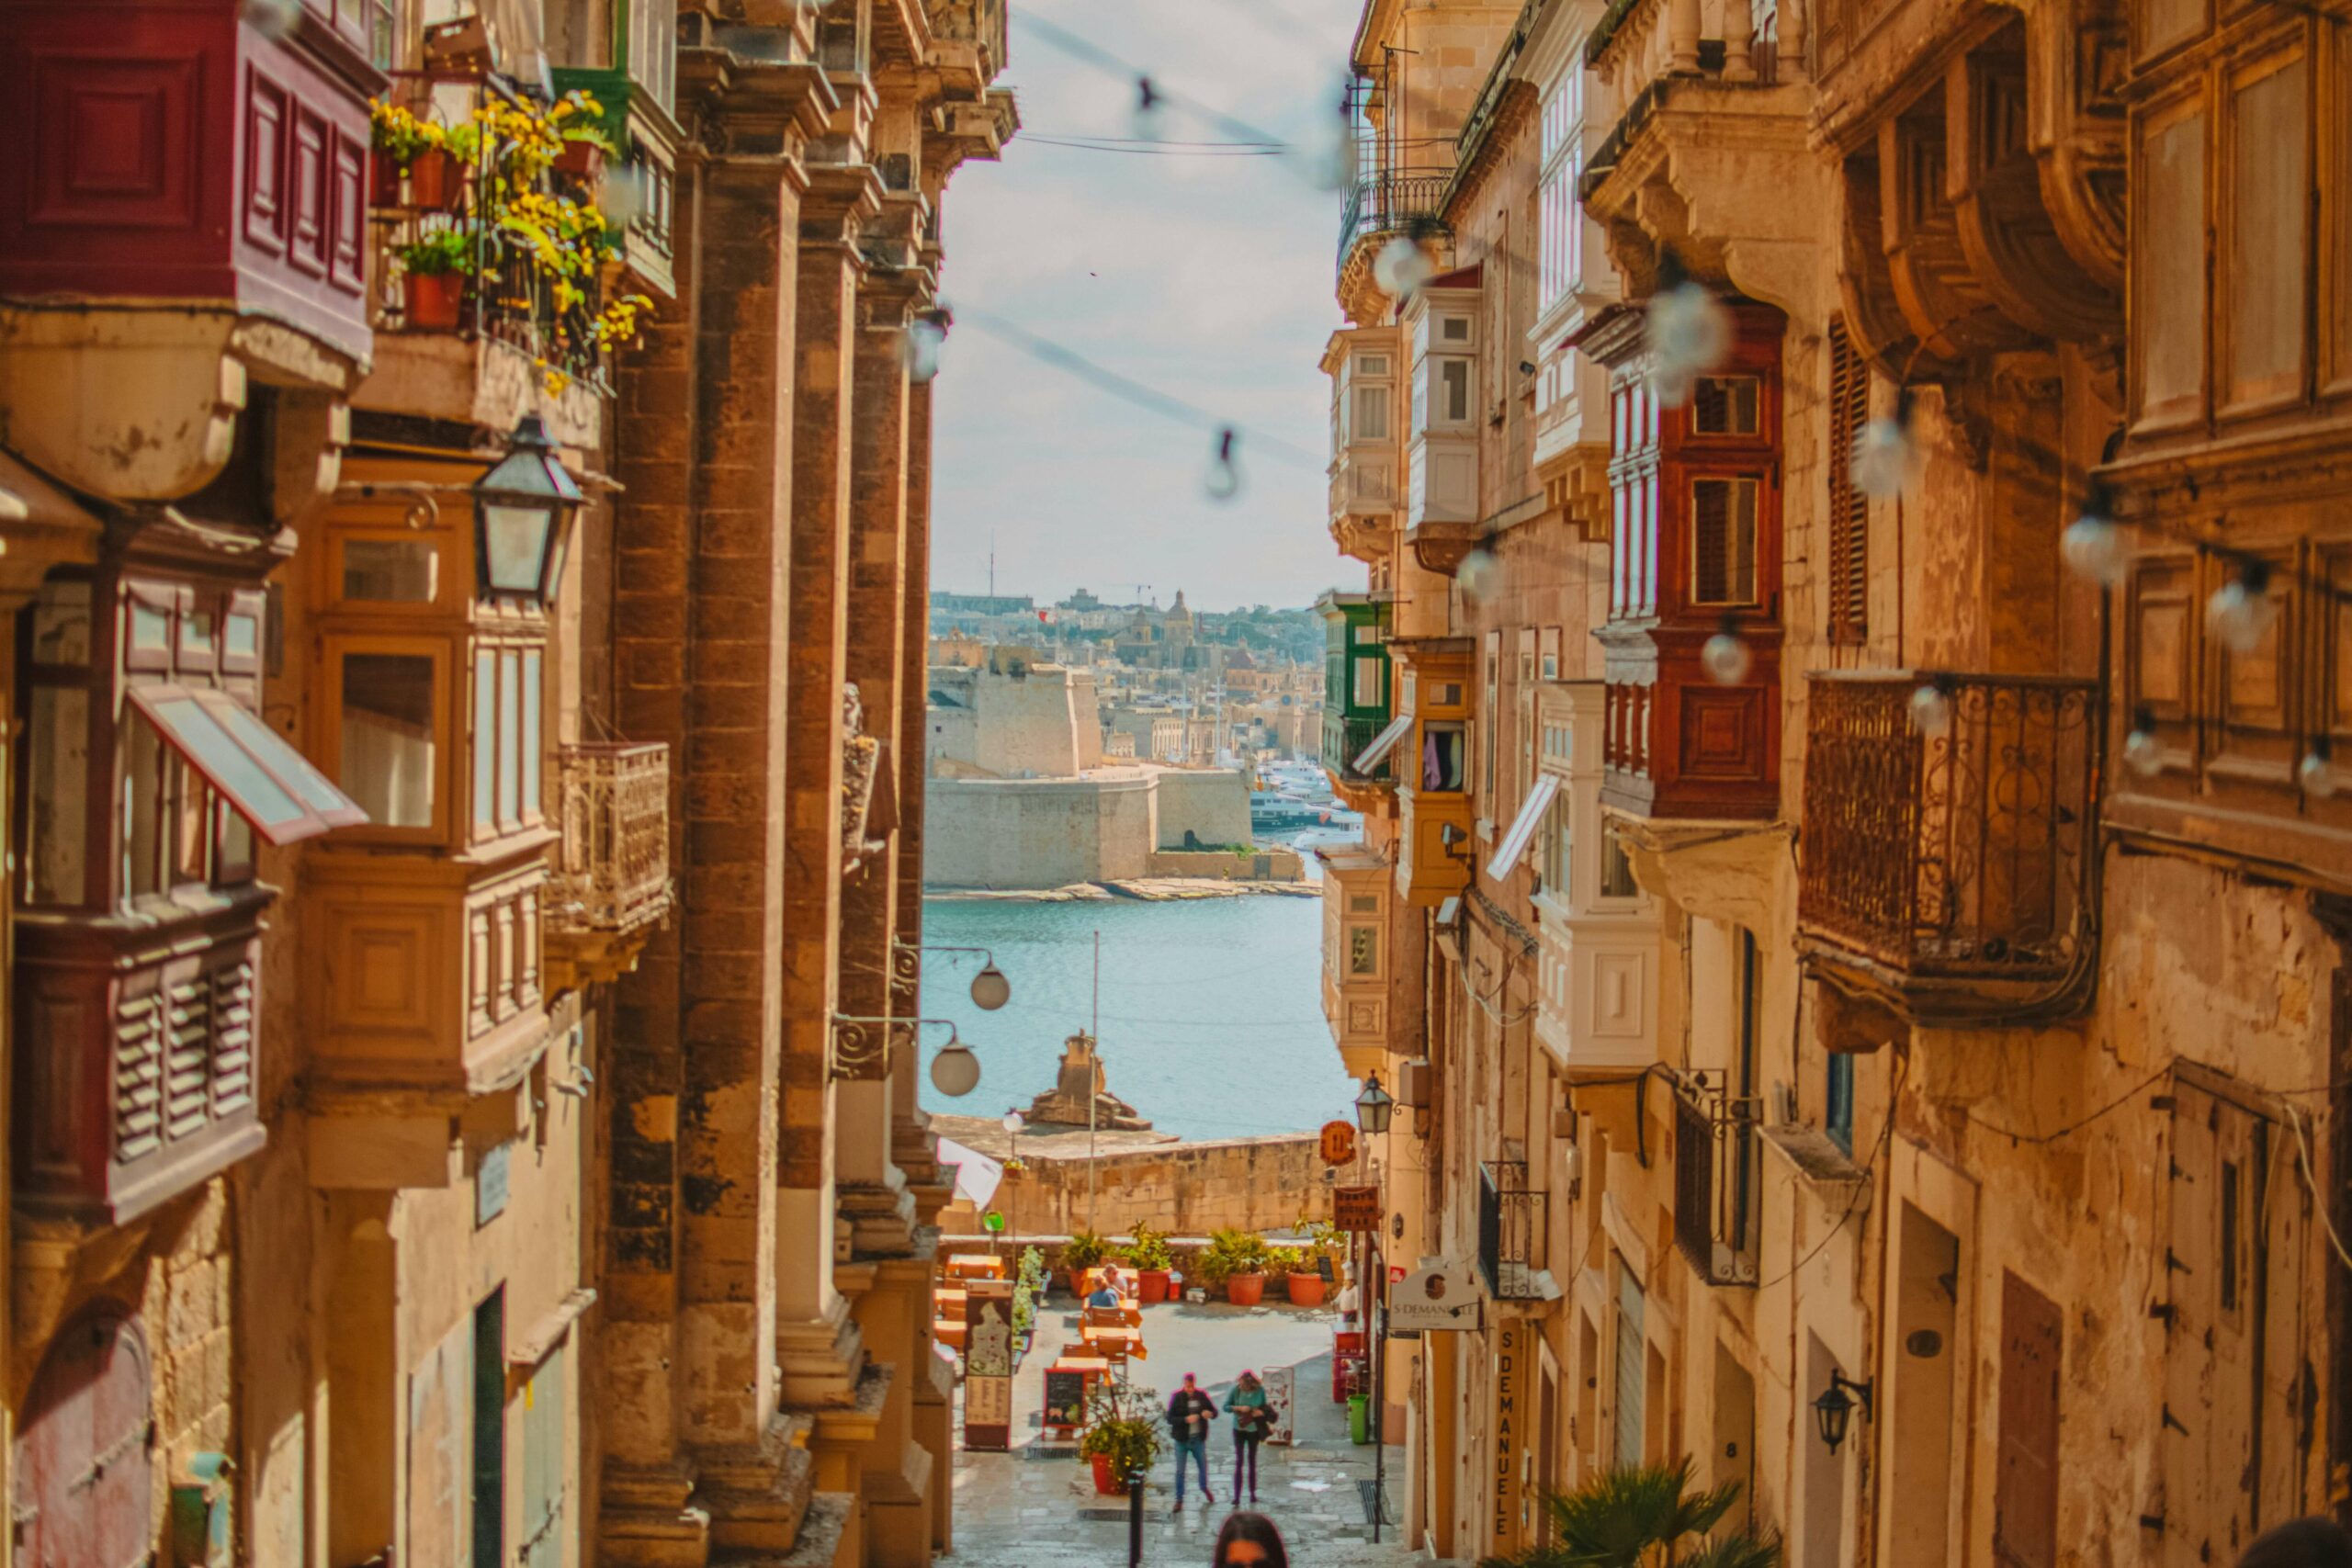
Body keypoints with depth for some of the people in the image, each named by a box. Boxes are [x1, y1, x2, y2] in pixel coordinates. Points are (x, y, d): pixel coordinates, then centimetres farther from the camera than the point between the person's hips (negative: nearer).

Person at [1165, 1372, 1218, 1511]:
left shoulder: (1201, 1396, -4)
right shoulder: (1177, 1398, -11)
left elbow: (1215, 1412, 4)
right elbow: (1170, 1419, -14)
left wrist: (1210, 1414, -20)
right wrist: (1186, 1419, -29)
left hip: (1198, 1439, 2)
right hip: (1182, 1440, -2)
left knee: (1203, 1466, 17)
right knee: (1180, 1471, 2)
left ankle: (1204, 1488, 45)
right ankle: (1179, 1499, 15)